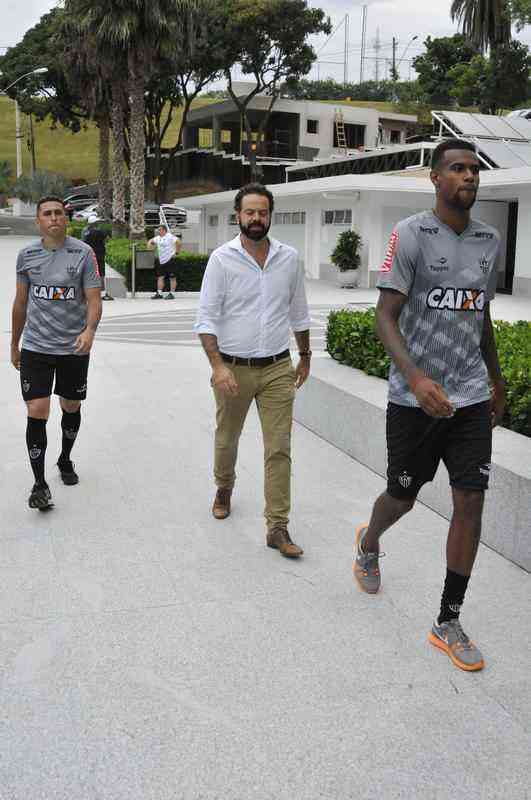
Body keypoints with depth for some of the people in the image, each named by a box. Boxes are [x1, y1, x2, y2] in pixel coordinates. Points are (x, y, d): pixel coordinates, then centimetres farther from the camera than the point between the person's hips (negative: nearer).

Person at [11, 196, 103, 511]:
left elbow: (94, 299, -9)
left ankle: (65, 460, 41)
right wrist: (14, 344, 16)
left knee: (71, 407, 15)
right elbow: (21, 302, 12)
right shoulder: (27, 254, 3)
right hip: (35, 347, 1)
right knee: (37, 412, -8)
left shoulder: (83, 253, -5)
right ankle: (39, 483, 1)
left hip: (74, 347, 0)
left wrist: (90, 330, -28)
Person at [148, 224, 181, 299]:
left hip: (170, 260, -8)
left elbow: (178, 242, -21)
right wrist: (149, 244, 9)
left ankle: (172, 294, 2)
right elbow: (151, 241, 30)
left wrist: (176, 252, -17)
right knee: (160, 277, 5)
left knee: (172, 278, -1)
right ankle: (159, 294, 7)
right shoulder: (158, 238, 13)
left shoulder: (170, 237, -11)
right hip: (161, 261, 8)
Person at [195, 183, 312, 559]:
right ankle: (224, 488, 47)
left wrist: (305, 357, 19)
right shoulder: (222, 259, -7)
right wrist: (217, 365, -20)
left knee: (279, 449, -1)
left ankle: (278, 527, 6)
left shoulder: (289, 258, 2)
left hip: (277, 368, 1)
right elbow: (207, 317, -9)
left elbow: (299, 313, 13)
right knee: (227, 439, 18)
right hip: (234, 368, -1)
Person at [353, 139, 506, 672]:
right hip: (415, 398, -4)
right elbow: (385, 317, -15)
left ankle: (448, 623, 13)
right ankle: (369, 543, 47)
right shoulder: (410, 235, -9)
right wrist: (416, 378, -30)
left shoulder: (490, 241, 9)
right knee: (403, 497, 11)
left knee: (471, 502, -1)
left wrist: (496, 380, 28)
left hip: (471, 397, 4)